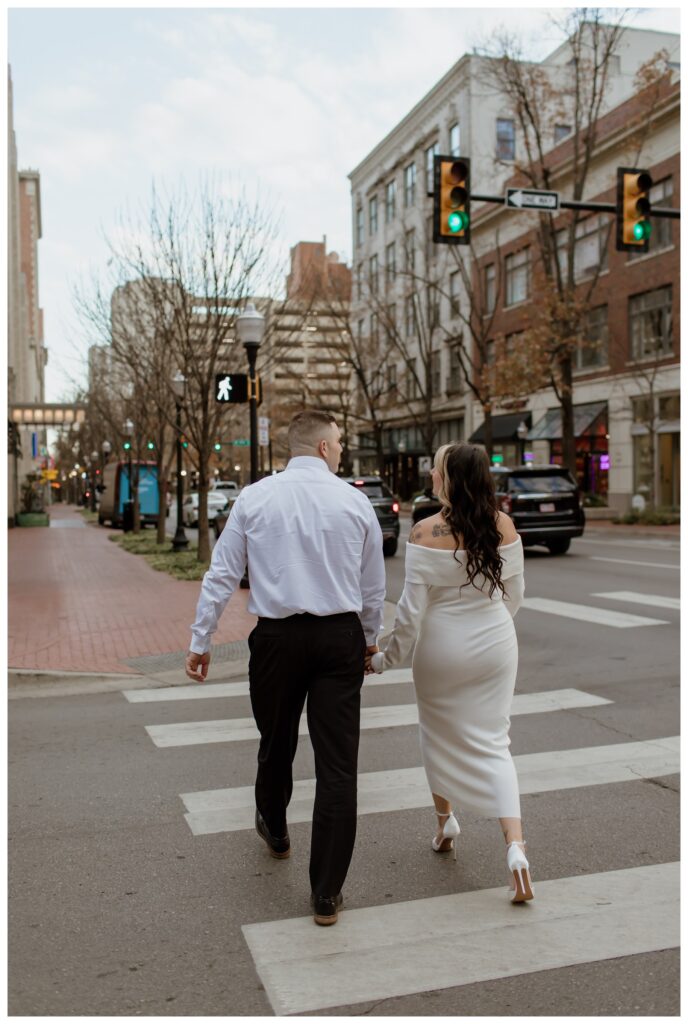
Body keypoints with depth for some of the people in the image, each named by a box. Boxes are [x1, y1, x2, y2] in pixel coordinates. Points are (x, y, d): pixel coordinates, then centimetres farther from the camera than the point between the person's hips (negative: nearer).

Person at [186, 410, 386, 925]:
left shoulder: (255, 497, -1)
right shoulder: (354, 500, -1)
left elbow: (222, 574, -1)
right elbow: (374, 584, 8)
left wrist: (201, 640, 7)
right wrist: (370, 637, 24)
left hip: (277, 637, 1)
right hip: (340, 637, -1)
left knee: (277, 743, 23)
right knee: (338, 764, 3)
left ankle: (274, 829, 50)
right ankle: (327, 893, 9)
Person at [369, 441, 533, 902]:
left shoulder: (426, 532, -18)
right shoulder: (503, 525, -6)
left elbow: (412, 608, -15)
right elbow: (515, 592, 5)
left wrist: (388, 658, -3)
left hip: (443, 648, -3)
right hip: (496, 645, 3)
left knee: (440, 738, 20)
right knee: (493, 744, 10)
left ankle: (446, 823, 38)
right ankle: (515, 845, -5)